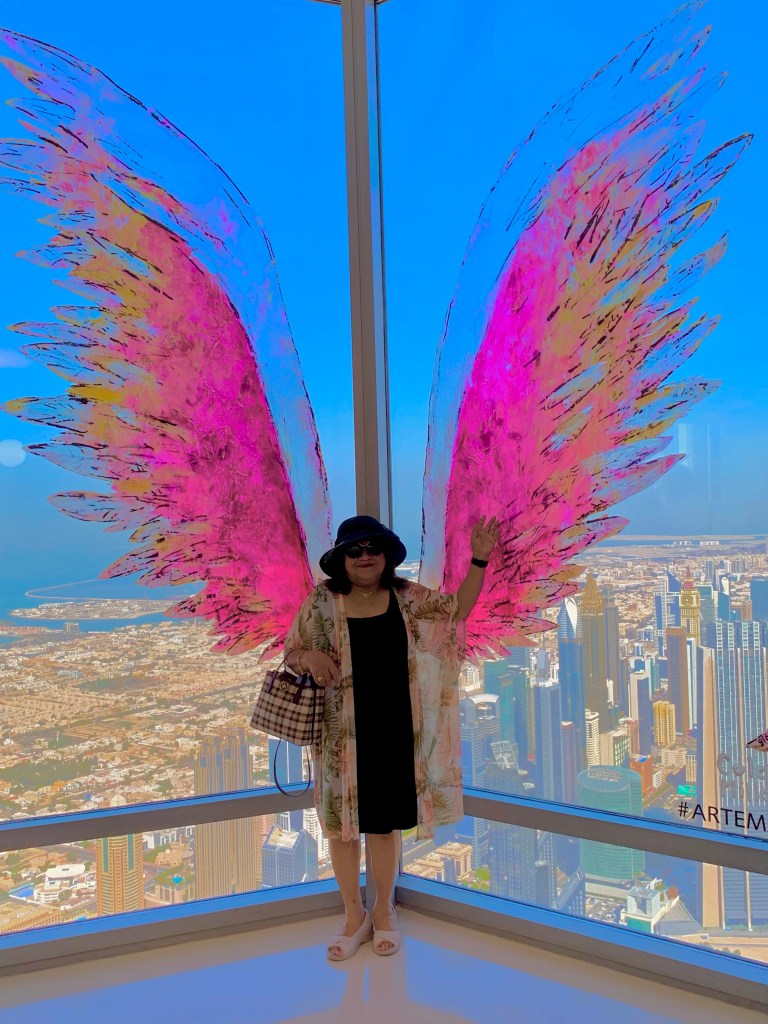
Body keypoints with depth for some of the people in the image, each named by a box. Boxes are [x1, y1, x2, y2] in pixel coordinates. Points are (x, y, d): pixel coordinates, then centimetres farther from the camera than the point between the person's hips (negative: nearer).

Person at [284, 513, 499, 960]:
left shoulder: (408, 598, 1)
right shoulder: (322, 602, -4)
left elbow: (459, 608, 7)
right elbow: (291, 654, 2)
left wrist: (479, 560, -5)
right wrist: (310, 658, -21)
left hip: (392, 730, 1)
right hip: (342, 733, -1)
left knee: (385, 822, 12)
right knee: (342, 822, 8)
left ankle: (383, 913, 32)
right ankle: (354, 916, 28)